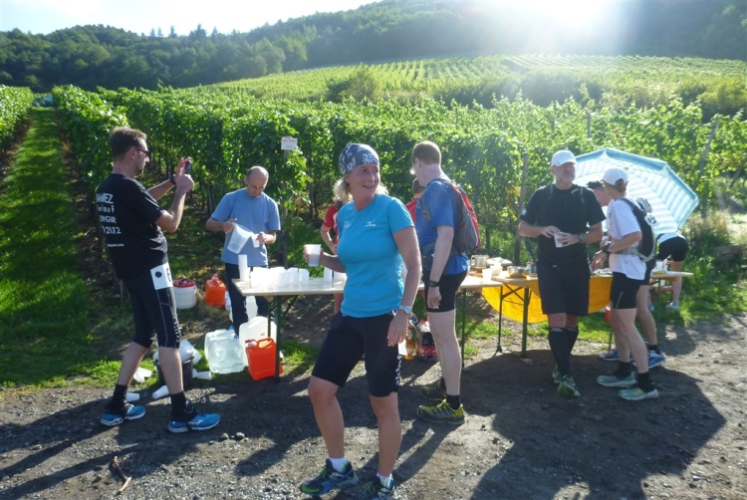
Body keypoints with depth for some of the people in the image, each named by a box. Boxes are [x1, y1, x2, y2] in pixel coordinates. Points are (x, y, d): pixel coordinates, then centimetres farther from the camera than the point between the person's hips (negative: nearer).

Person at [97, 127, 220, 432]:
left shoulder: (107, 187, 10)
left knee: (143, 336, 17)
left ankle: (116, 407, 21)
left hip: (132, 270, 10)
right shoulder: (128, 187, -19)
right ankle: (181, 413, 0)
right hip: (149, 269, -10)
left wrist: (172, 181, 23)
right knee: (169, 337, -5)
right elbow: (170, 223, -16)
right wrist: (182, 191, -2)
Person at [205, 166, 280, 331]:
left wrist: (265, 238, -23)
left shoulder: (270, 204, 0)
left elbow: (273, 236, 2)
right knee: (238, 304, 8)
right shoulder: (231, 198, -5)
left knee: (265, 304, 8)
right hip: (234, 261, -1)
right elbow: (209, 224, -5)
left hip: (259, 262, 2)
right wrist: (223, 225, -28)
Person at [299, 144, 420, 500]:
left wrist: (404, 312, -21)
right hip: (350, 315, 7)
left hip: (383, 317, -7)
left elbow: (414, 263, -12)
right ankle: (339, 468, 28)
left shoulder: (391, 208, -10)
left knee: (383, 402, 5)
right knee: (320, 389, 9)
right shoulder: (344, 215, 8)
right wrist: (322, 259, 1)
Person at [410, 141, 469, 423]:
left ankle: (453, 406, 8)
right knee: (440, 333, 22)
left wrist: (434, 281, -26)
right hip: (446, 268, 10)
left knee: (444, 336, -2)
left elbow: (446, 234, -26)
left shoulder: (436, 189, -18)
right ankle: (445, 384, 38)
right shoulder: (444, 187, 13)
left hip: (443, 270, -10)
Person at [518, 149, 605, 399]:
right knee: (557, 320, -10)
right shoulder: (541, 195, 1)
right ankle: (565, 375, -8)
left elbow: (598, 232, 5)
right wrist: (542, 229, -16)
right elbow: (522, 228, 4)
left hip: (577, 266, 2)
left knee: (572, 320, 9)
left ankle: (561, 366, 26)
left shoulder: (586, 196, 3)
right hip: (549, 266, -2)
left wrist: (578, 237, -16)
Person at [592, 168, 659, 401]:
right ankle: (624, 372, 26)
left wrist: (607, 250, -18)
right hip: (625, 268, 10)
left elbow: (635, 235, -27)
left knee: (627, 326, -5)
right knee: (616, 321, 16)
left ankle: (646, 383, 2)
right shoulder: (624, 204, 13)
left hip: (627, 270, -10)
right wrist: (608, 251, 10)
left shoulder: (618, 205, -15)